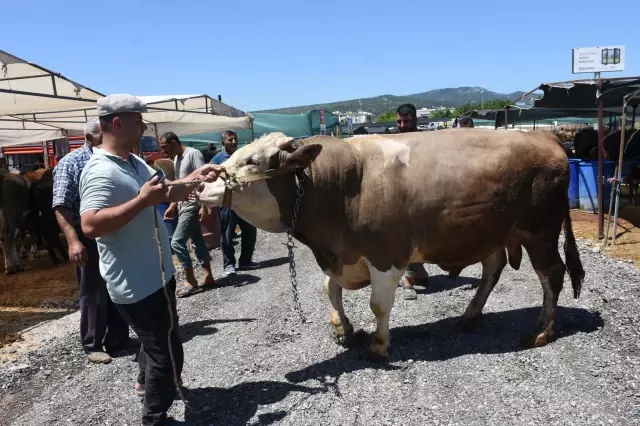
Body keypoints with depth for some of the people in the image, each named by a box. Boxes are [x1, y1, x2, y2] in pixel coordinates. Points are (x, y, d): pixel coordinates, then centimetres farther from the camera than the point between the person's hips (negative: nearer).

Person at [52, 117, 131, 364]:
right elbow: (61, 207, -14)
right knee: (93, 295, 5)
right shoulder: (70, 163, -8)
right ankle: (92, 346, 21)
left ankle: (118, 340, 27)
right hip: (89, 239, -5)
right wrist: (73, 241, -24)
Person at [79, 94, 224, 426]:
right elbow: (90, 225, -33)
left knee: (158, 337, 30)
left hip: (156, 275, 10)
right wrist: (142, 201, -32)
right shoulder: (100, 172, -23)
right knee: (167, 351, 1)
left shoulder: (135, 162, 8)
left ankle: (146, 381, 54)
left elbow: (166, 193, 17)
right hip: (135, 284, -10)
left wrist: (195, 178, 5)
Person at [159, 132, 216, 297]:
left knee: (176, 242, -10)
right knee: (198, 240, 12)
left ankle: (191, 281, 0)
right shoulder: (176, 159, 14)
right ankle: (208, 277, 20)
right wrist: (172, 206, 16)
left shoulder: (193, 154, -14)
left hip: (192, 205, -9)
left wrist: (204, 206, -23)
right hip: (183, 205, 9)